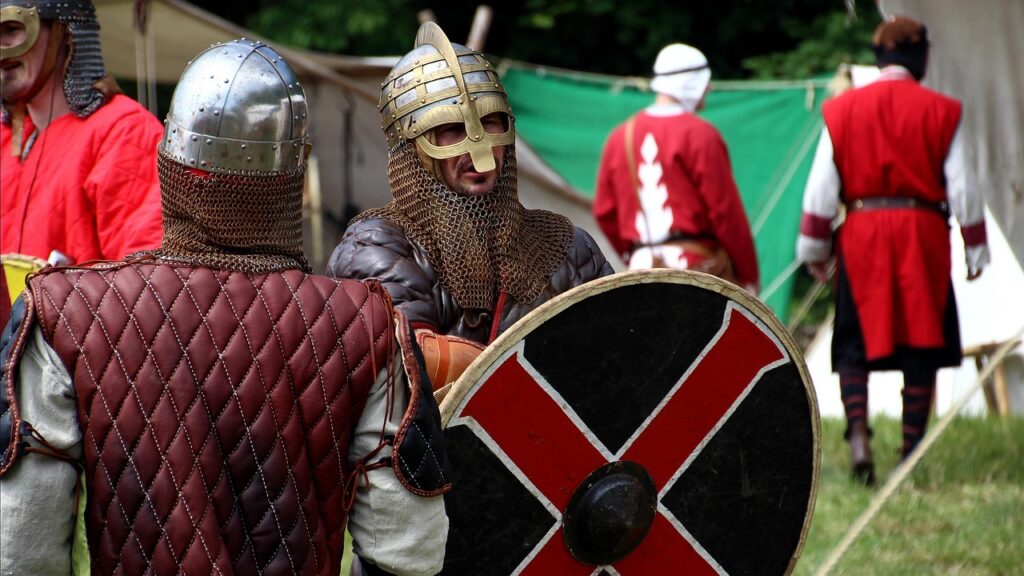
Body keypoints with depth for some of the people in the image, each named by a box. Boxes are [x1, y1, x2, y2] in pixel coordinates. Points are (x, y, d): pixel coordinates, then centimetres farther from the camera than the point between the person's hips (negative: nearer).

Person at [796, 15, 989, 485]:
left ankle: (857, 430, -15)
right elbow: (962, 187, 1)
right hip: (923, 233, -1)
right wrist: (975, 249, 9)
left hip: (862, 235, 1)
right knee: (922, 341, 7)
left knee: (855, 343, 7)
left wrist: (814, 248, 11)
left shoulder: (841, 110, 3)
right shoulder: (942, 112, 0)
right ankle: (912, 451, 6)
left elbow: (821, 187, 3)